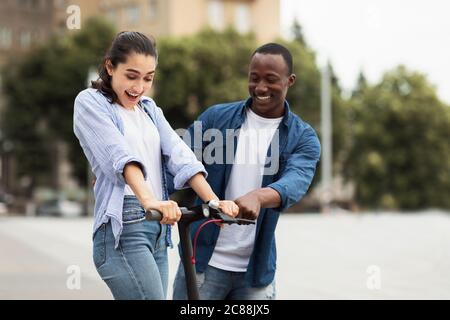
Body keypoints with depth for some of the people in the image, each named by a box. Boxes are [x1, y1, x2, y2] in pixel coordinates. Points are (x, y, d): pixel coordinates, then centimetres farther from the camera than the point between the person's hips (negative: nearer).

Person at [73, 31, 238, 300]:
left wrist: (214, 201, -12)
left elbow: (179, 155, 3)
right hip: (124, 228, -7)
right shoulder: (90, 102, -1)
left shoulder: (150, 109, 19)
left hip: (158, 227, 7)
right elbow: (119, 155, -19)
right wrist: (149, 201, -35)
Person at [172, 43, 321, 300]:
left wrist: (257, 197, -42)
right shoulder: (216, 118, 2)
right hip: (203, 260, -1)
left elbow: (296, 182, -19)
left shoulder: (303, 138, 0)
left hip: (257, 270, 1)